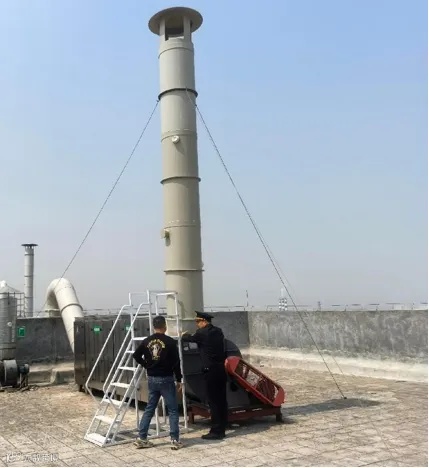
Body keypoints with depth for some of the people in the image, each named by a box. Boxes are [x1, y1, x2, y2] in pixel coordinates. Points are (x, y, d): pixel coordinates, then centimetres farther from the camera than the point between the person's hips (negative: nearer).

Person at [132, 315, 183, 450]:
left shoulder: (146, 341, 3)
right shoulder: (170, 341, -11)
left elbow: (136, 355, 7)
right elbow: (176, 362, -9)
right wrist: (179, 380, -1)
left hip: (152, 379, 5)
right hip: (166, 379, -5)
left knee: (149, 409, 14)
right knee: (173, 410, 4)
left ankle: (141, 438, 14)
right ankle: (175, 440, 3)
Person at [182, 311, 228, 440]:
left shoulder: (202, 332, -10)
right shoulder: (218, 331, 9)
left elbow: (190, 338, 6)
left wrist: (184, 335, 31)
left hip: (211, 370, -7)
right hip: (221, 368, 7)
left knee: (213, 401, -3)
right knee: (221, 400, 11)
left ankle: (216, 431, 0)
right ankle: (221, 428, 18)